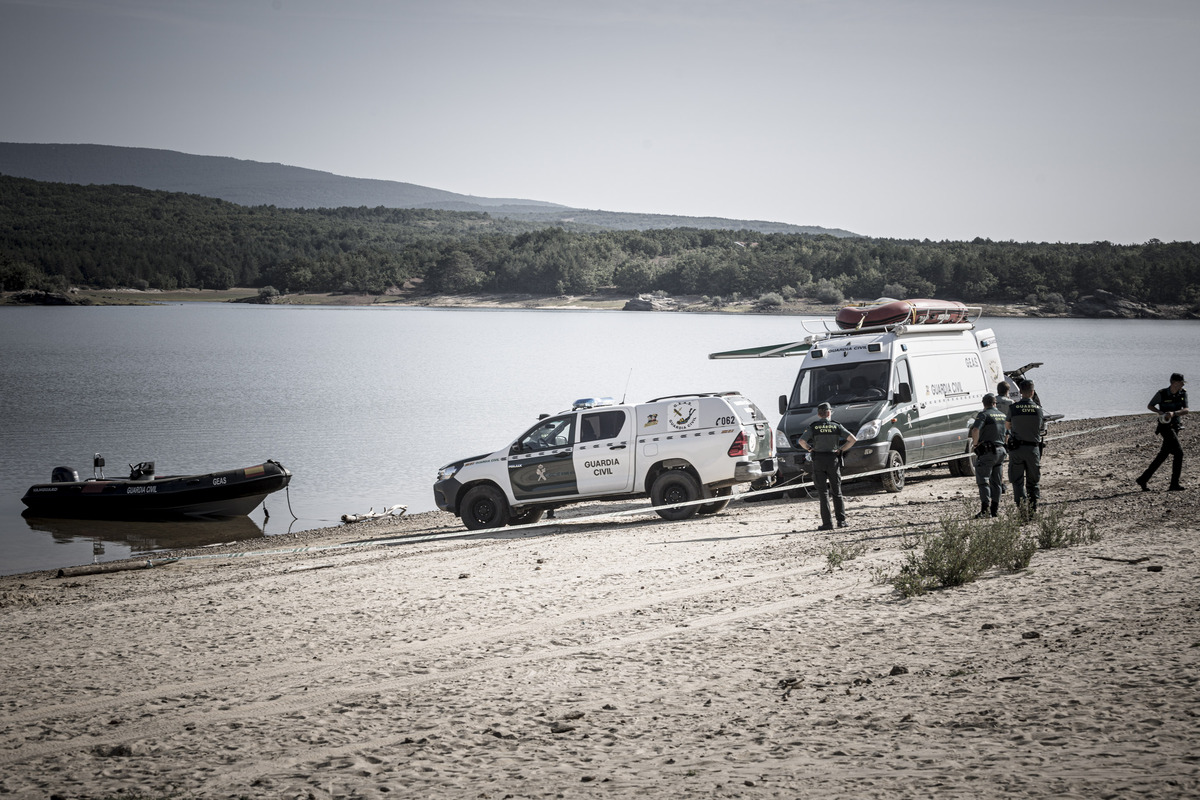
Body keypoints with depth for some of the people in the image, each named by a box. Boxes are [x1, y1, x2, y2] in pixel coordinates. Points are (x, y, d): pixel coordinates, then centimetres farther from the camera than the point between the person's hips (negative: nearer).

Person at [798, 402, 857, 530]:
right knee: (836, 492, 13)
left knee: (823, 493, 1)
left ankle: (827, 523, -4)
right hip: (833, 460, 1)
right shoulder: (836, 426, 2)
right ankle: (841, 520, 12)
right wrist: (841, 449, 3)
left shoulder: (813, 427, -2)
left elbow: (802, 441, -16)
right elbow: (853, 439, -6)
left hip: (818, 462, -1)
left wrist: (810, 449, 1)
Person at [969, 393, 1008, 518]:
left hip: (987, 451, -7)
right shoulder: (1002, 415, 13)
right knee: (995, 482, 13)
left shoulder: (983, 415, -9)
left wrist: (975, 443, -10)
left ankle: (985, 508, -20)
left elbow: (975, 430, -25)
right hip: (1000, 450, 7)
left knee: (983, 480, -8)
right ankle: (995, 509, 12)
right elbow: (1008, 423, 36)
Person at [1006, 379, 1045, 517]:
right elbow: (1041, 426, 9)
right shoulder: (1038, 409, -2)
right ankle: (1033, 509, 13)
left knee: (1017, 480, 1)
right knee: (1033, 481, 13)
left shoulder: (1013, 407, -5)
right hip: (1033, 449, 1)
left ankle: (1021, 503, -18)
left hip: (1016, 449, -1)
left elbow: (1008, 425, 8)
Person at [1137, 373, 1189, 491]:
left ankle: (1143, 479, 19)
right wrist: (1160, 412, -17)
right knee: (1178, 452, -17)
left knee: (1163, 455, 10)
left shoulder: (1183, 393, 0)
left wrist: (1173, 413, -28)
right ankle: (1174, 484, -14)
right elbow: (1150, 406, 2)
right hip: (1165, 427, -6)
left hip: (1176, 427, 6)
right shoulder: (1161, 394, -11)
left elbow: (1185, 410, -9)